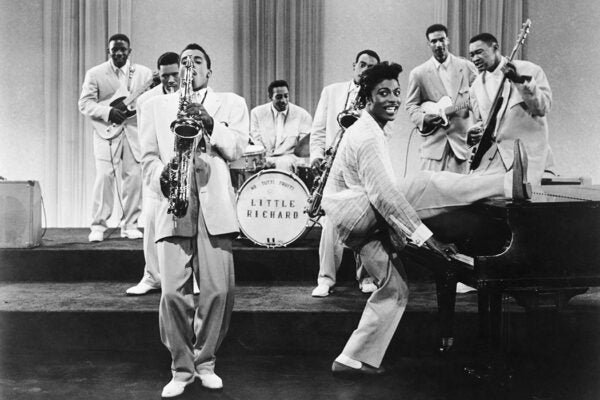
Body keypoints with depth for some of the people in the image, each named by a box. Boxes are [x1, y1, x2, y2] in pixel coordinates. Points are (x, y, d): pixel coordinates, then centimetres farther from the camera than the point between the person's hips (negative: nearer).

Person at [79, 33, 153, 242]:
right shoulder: (94, 74, 5)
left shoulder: (144, 73, 11)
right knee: (104, 176, -9)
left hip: (135, 132, 2)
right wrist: (108, 112, -14)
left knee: (134, 177, -1)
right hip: (107, 131, -2)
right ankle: (98, 226, 1)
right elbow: (84, 103, 1)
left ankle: (130, 225, 12)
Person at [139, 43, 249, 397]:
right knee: (173, 293, -5)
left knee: (218, 291, -3)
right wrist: (161, 178, -7)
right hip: (172, 204, 1)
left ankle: (205, 362, 17)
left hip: (215, 206, -1)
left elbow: (237, 149, 1)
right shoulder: (156, 105, 19)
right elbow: (148, 156, 13)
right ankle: (181, 368, 11)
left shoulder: (231, 103, 15)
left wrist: (208, 122, -12)